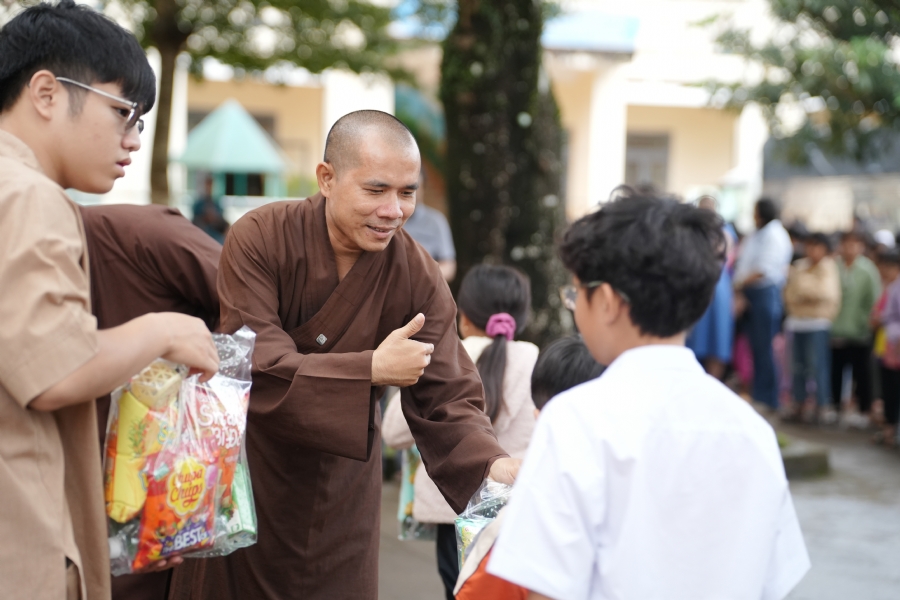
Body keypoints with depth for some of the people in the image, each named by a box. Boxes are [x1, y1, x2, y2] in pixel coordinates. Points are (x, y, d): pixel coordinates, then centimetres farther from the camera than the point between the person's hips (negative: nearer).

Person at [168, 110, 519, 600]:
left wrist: (493, 464, -35)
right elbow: (258, 368, -28)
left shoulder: (419, 279, -12)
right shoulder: (259, 240, -20)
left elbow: (447, 399, -15)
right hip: (245, 474, -2)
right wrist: (371, 370, -35)